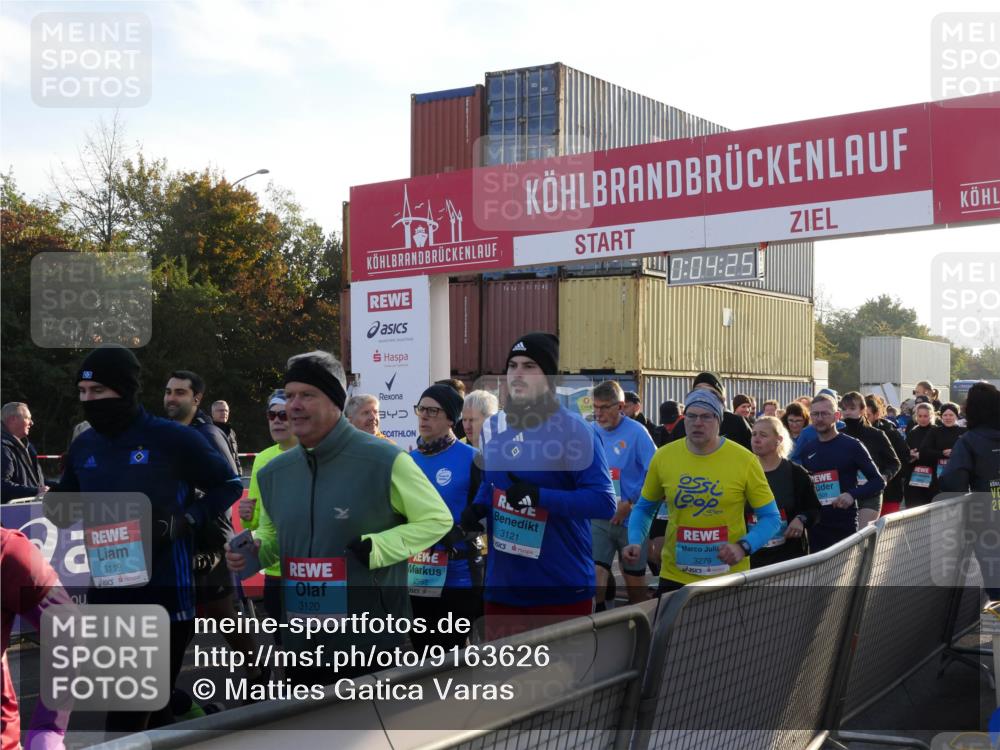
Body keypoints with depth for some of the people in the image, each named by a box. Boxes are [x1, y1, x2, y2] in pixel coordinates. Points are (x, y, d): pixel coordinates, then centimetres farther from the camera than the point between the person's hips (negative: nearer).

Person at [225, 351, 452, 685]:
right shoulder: (274, 472, 7)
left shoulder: (383, 460, -13)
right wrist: (253, 550, -1)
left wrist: (374, 548, -17)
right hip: (300, 642, 6)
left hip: (371, 642, -6)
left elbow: (437, 519, -6)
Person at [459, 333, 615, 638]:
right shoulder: (492, 427, 9)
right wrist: (477, 508, 1)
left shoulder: (574, 429, -11)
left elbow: (604, 502, -16)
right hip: (502, 586, 5)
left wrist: (539, 496, -24)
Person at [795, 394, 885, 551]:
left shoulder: (851, 446, -3)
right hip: (815, 529, 4)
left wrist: (853, 494, -20)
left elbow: (878, 482, -4)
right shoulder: (805, 450, 10)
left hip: (846, 527, -4)